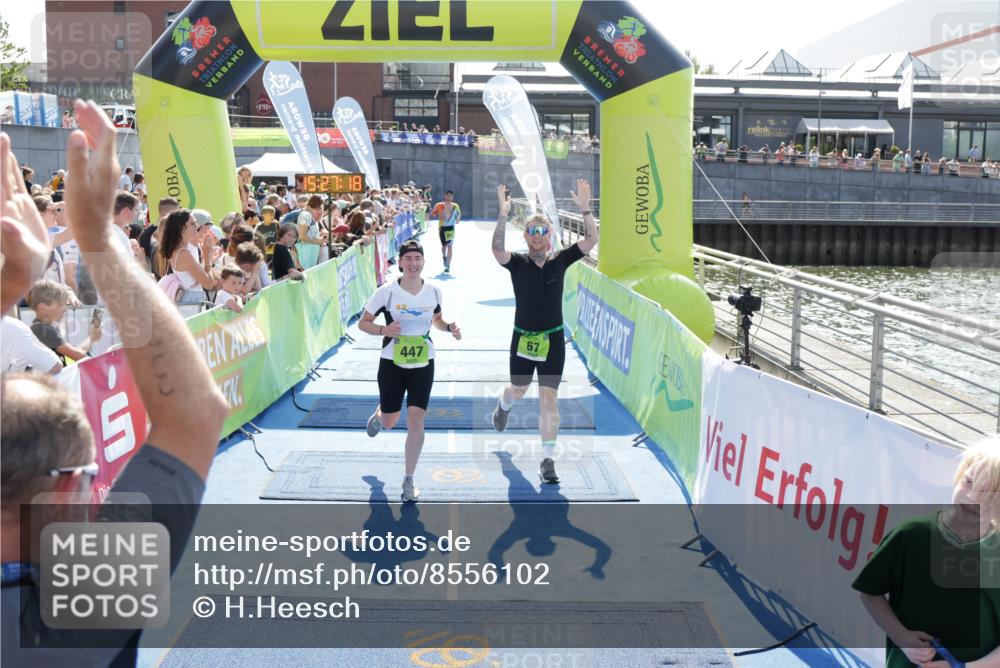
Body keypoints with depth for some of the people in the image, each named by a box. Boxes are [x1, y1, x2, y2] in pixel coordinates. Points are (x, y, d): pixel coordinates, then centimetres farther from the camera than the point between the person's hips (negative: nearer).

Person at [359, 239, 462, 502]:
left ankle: (409, 480, 4)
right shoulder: (387, 291, -12)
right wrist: (383, 330, -25)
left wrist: (449, 327, -6)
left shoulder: (433, 291, -3)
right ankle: (378, 414, 53)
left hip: (423, 364, 1)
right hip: (392, 363, -1)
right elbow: (363, 323, -5)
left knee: (416, 420, -9)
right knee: (389, 422, 12)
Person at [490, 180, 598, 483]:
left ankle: (548, 460, -1)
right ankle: (503, 406, 59)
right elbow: (497, 248, -28)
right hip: (522, 338, 0)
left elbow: (590, 240, -11)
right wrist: (503, 214, -38)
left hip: (553, 340, 0)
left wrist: (585, 208, -23)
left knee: (549, 398, -6)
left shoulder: (559, 261, -2)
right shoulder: (517, 263, -7)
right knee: (518, 390, 20)